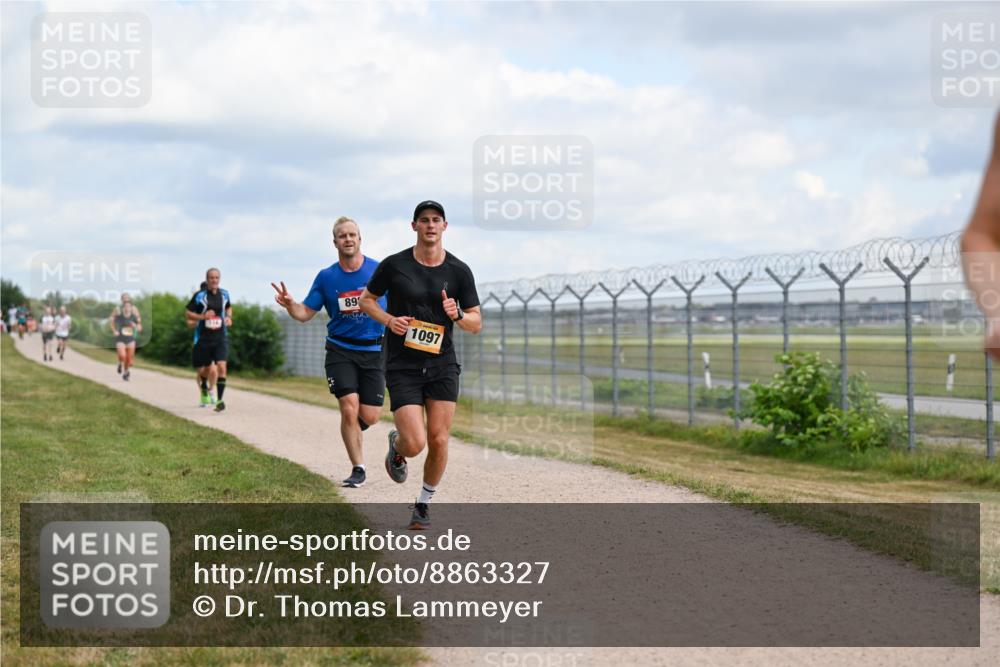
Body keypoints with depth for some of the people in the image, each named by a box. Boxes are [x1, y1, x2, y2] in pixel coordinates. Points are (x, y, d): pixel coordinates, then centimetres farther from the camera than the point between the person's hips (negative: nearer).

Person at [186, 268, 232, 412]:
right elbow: (187, 313, -5)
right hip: (203, 338, -1)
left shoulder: (224, 294, 4)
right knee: (205, 369, 13)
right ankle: (204, 389, 46)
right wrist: (201, 316, -20)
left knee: (221, 367, -17)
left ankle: (220, 399, -14)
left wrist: (229, 317, 4)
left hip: (220, 338, 1)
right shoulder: (200, 296, -8)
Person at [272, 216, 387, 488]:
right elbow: (306, 313, 5)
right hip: (340, 350, 0)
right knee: (349, 408, -14)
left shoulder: (380, 271, -1)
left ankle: (353, 431, 33)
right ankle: (358, 469, 0)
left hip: (374, 351, 0)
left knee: (369, 416, -4)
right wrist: (289, 304, -15)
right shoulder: (326, 277, 3)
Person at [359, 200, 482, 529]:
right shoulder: (394, 264, -4)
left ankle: (423, 504, 21)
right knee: (415, 444, -13)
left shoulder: (459, 270, 1)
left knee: (438, 442, -3)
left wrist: (457, 315, -17)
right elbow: (366, 300, 10)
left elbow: (476, 324, 5)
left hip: (442, 365, 2)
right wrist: (389, 320, -9)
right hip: (402, 367, -2)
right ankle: (396, 446, 25)